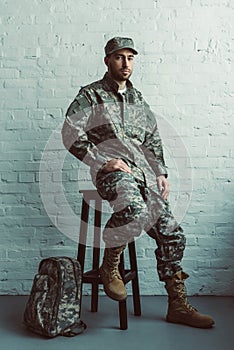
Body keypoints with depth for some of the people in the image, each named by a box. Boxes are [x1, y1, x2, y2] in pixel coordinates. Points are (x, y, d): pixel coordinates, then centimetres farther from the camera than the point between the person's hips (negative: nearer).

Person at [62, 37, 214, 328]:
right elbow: (71, 134, -7)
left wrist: (161, 173, 12)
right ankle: (110, 267, -10)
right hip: (112, 170, -6)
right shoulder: (91, 95, 5)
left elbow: (153, 140, 26)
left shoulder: (138, 100, 23)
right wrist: (103, 162, -15)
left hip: (143, 172, 6)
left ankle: (178, 305, 9)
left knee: (171, 233, -2)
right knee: (135, 209, -37)